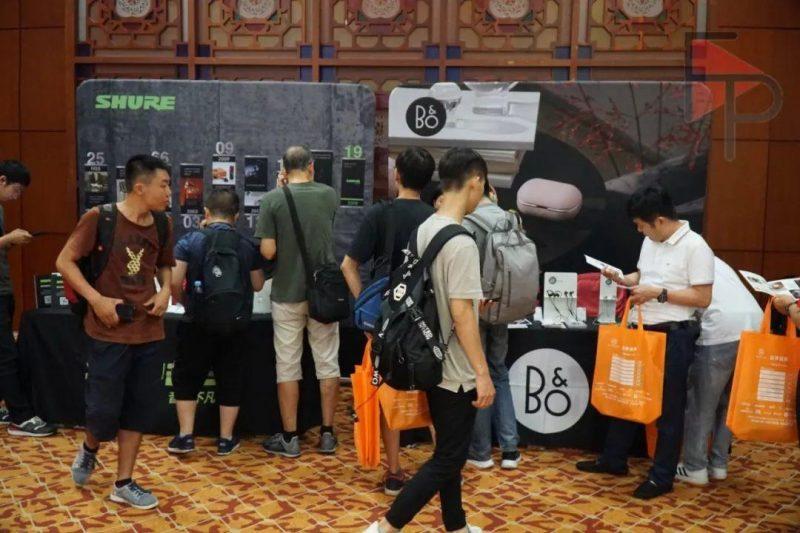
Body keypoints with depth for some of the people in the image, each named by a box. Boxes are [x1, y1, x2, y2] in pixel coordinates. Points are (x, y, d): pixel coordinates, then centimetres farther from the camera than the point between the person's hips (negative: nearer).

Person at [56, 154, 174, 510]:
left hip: (148, 330, 5)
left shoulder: (161, 224, 3)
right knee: (104, 408, -1)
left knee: (140, 407, 8)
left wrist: (165, 290, -1)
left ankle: (123, 484, 21)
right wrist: (96, 299, -16)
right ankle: (89, 450, 35)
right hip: (110, 330, -5)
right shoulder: (99, 218, -12)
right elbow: (64, 261, -7)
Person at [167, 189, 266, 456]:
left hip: (198, 324, -1)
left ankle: (185, 436, 14)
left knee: (186, 377, 14)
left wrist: (182, 300, 8)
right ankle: (226, 439, 18)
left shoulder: (189, 241, -7)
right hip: (234, 325, 2)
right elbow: (257, 285, 7)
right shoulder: (248, 246, -1)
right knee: (230, 379, 12)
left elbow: (175, 281, -12)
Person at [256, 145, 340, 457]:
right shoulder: (329, 195, 0)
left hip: (288, 294, -2)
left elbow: (268, 252, -11)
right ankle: (327, 434, 16)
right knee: (327, 363, 10)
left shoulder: (273, 199, -9)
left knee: (287, 366, 7)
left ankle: (290, 438, 14)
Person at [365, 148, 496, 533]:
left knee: (449, 452, 20)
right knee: (447, 460, 2)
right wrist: (482, 372, -19)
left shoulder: (424, 229, 5)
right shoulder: (461, 243, -22)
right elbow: (460, 313, -23)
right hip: (456, 371, -9)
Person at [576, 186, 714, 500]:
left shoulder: (695, 247, -15)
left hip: (673, 337, -8)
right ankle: (613, 460, 31)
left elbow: (703, 298, -17)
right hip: (641, 332, 8)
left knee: (669, 408, 4)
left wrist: (659, 294, -20)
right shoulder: (650, 242, 9)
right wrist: (621, 279, 2)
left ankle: (662, 477, 16)